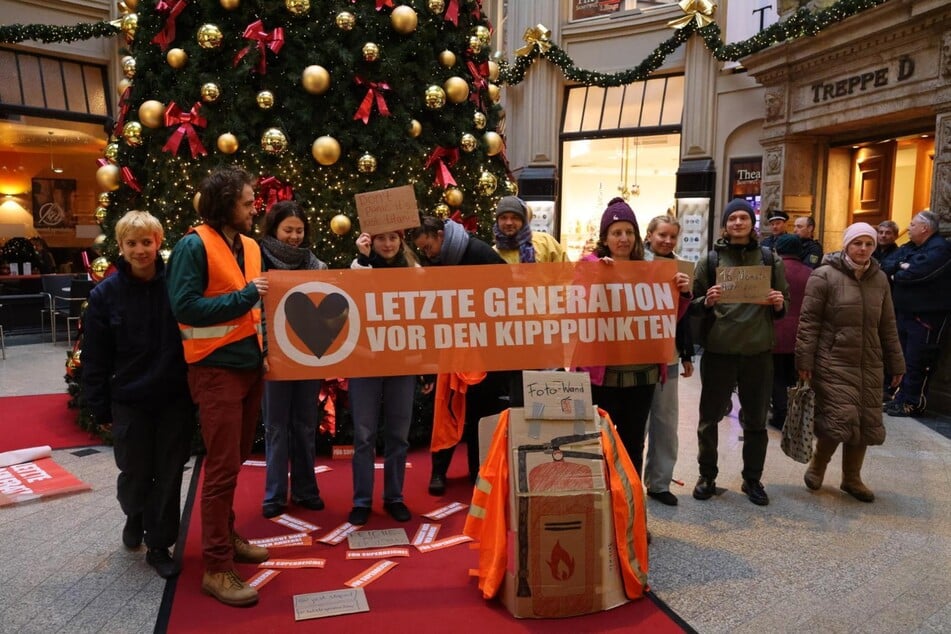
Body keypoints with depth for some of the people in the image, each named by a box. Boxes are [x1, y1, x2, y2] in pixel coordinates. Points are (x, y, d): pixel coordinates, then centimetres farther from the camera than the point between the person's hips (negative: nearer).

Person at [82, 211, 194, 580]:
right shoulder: (106, 293, -5)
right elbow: (95, 358, -1)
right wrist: (100, 407, -1)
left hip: (175, 399, 0)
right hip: (129, 401, 0)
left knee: (169, 475, 8)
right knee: (135, 473, 13)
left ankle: (159, 545, 24)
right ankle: (135, 516, 44)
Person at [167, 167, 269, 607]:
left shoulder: (249, 246, 10)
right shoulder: (193, 247, -12)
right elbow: (185, 307, -20)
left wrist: (265, 348, 5)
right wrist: (244, 296, -21)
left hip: (249, 365, 8)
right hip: (215, 369, -7)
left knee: (234, 461, 17)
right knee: (222, 467, -3)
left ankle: (225, 537, 34)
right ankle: (216, 567, 7)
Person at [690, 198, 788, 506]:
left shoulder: (770, 259, 7)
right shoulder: (709, 261, 2)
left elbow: (783, 306, 13)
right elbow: (694, 305, 5)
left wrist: (779, 304, -10)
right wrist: (707, 301, -16)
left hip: (758, 351, 2)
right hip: (717, 350, -1)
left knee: (756, 420, 12)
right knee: (709, 418, 7)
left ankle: (753, 479, 28)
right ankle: (707, 476, 24)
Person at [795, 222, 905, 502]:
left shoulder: (879, 279, 10)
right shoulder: (825, 276, -7)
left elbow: (888, 326, 15)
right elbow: (808, 321, -9)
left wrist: (895, 363, 15)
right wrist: (804, 361, -13)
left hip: (869, 365, 6)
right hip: (833, 364, -5)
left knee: (866, 423, 8)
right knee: (840, 421, -10)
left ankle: (852, 478, 27)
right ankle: (818, 464, 18)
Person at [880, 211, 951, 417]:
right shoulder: (908, 247, 14)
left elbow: (917, 273, -25)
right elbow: (886, 265, 5)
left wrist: (897, 275, -6)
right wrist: (900, 266, -16)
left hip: (926, 316, -9)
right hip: (904, 312, 9)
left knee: (916, 362, -4)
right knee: (902, 358, 14)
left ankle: (912, 403, 4)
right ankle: (901, 397, 24)